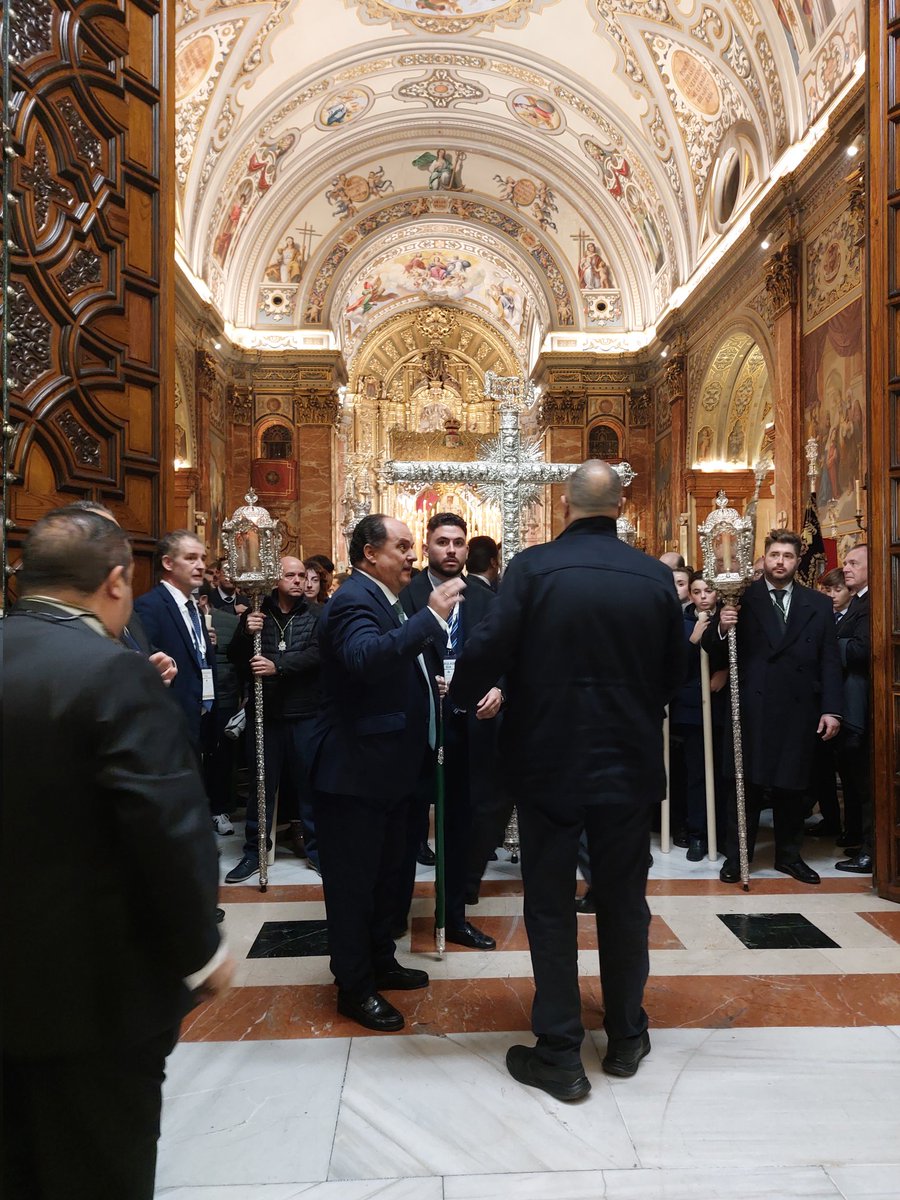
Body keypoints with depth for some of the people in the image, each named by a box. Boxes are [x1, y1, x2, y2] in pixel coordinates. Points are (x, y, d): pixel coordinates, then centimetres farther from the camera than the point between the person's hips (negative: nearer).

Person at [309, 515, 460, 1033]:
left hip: (393, 767, 10)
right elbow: (366, 658, -40)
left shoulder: (389, 601, 13)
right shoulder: (353, 600, -18)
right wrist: (432, 616, -42)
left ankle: (381, 961, 39)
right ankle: (355, 988, 20)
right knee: (353, 880, 5)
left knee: (387, 872, 22)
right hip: (356, 771, -10)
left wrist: (429, 686, 10)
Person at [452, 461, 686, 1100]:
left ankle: (559, 1054, 20)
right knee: (624, 902, 18)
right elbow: (674, 671, 2)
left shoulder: (533, 567, -13)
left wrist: (460, 694, 3)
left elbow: (488, 649, -17)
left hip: (548, 760, -3)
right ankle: (627, 1037, 34)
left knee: (551, 908, 10)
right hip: (629, 762, 3)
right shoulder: (656, 575, -4)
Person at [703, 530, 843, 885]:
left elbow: (829, 661, 7)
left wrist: (832, 709, 0)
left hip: (799, 709, 2)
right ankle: (735, 856, 15)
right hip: (753, 708, -2)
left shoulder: (818, 604, 9)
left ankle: (789, 855, 29)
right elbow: (713, 651, 0)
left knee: (792, 786, 13)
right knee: (747, 785, 3)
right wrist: (721, 628, -21)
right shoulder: (742, 598, 1)